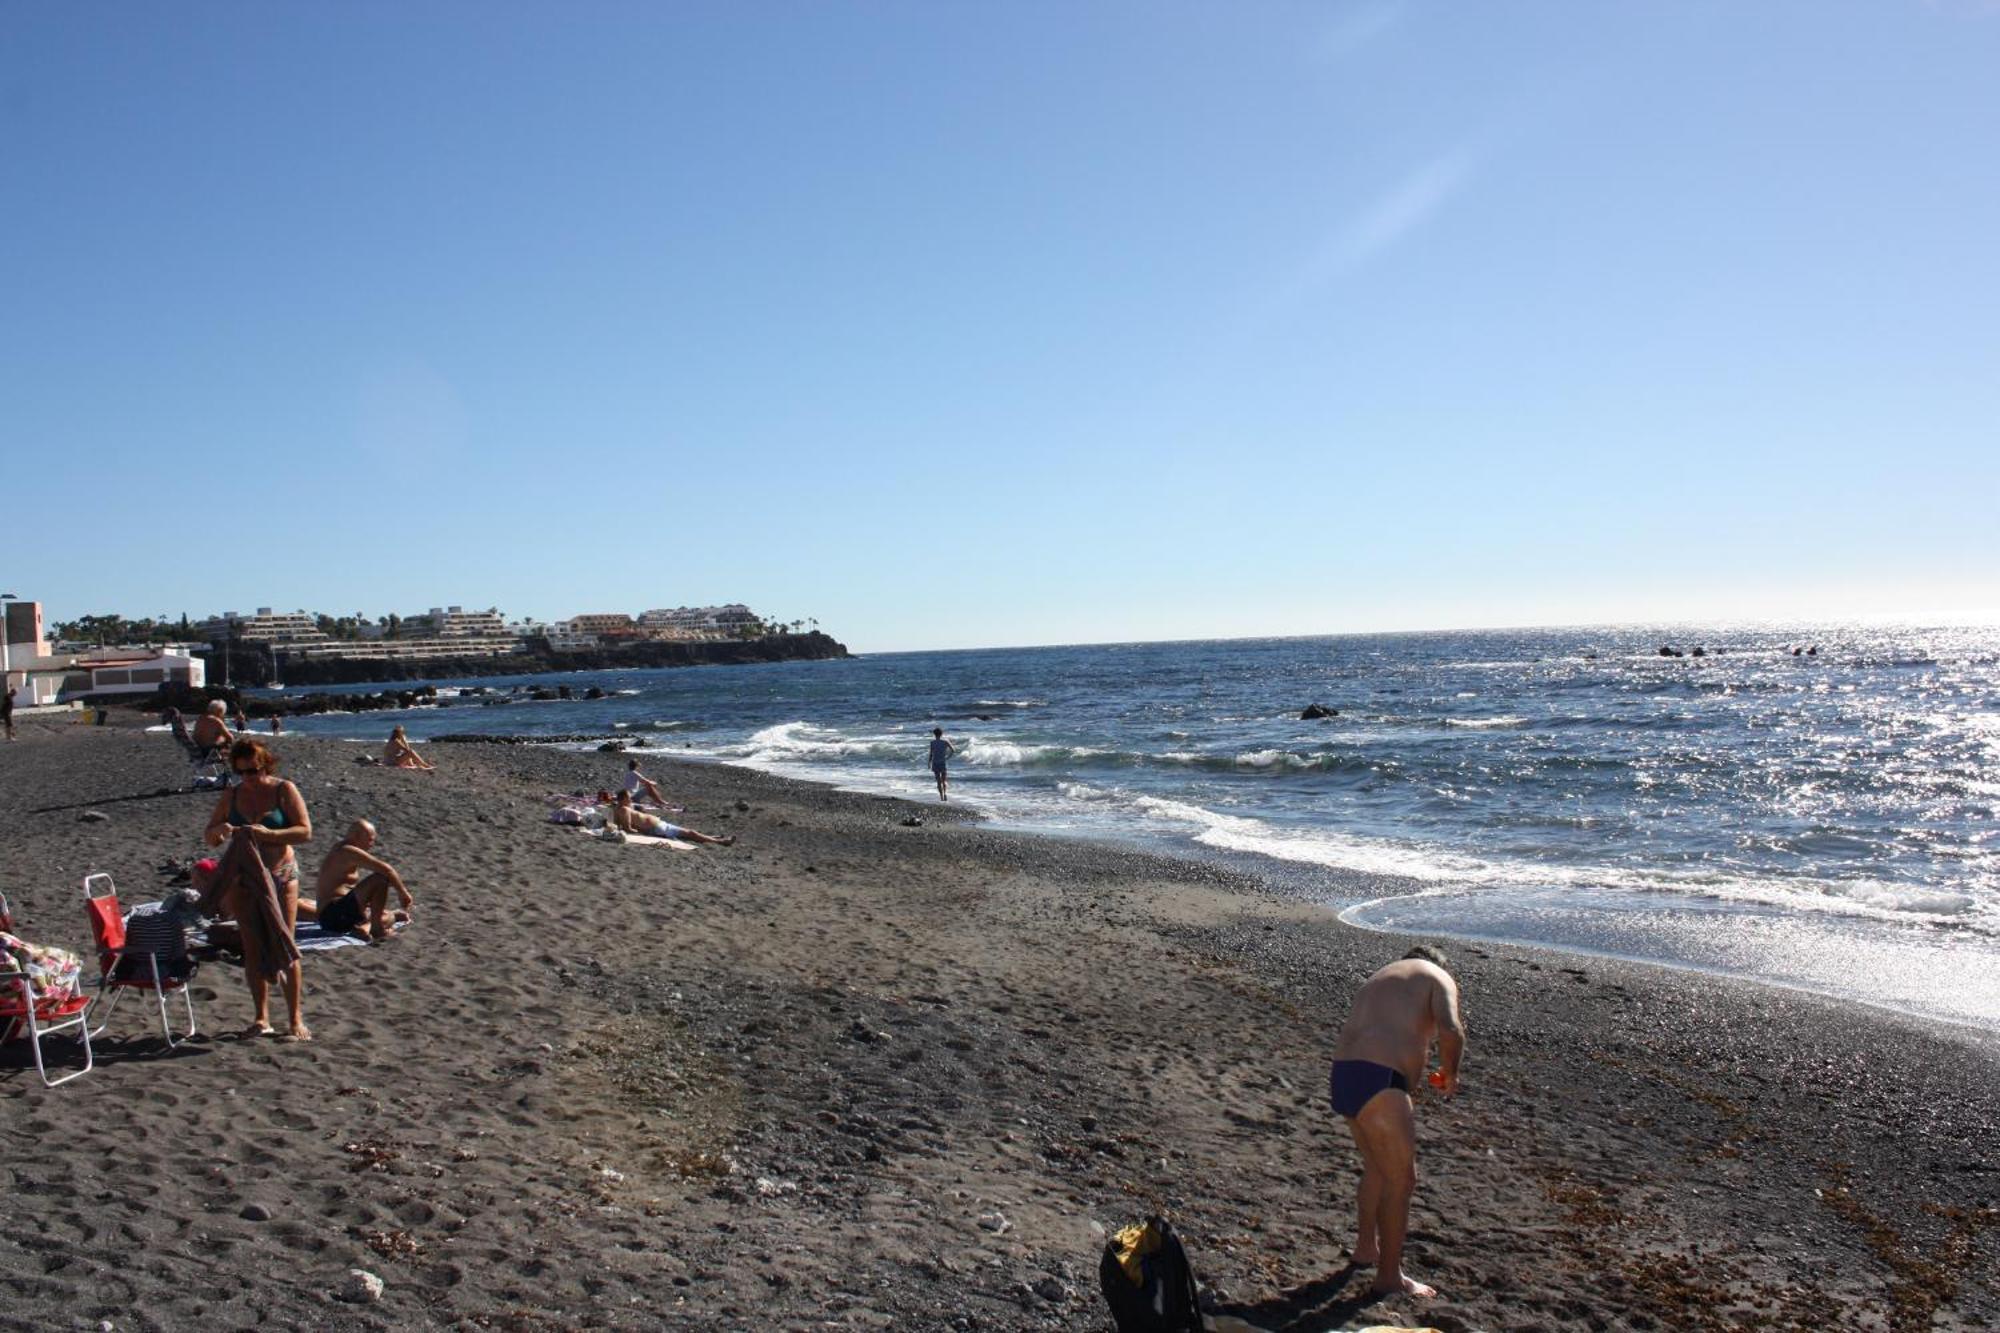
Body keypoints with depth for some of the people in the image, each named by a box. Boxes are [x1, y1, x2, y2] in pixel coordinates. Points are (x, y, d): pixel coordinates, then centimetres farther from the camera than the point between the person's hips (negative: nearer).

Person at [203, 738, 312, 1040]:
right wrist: (220, 830, -15)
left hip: (281, 876, -3)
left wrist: (268, 834, -28)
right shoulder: (232, 796, 5)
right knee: (253, 949, 4)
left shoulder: (284, 790, -6)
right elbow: (208, 839, 9)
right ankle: (262, 1017, 11)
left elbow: (305, 831, -14)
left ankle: (296, 1018, 2)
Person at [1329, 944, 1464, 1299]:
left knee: (1376, 1166, 27)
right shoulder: (1438, 978, 7)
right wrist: (1450, 1073, 6)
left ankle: (1367, 1245, 42)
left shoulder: (1378, 980, 31)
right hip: (1379, 1081, -8)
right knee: (1401, 1178, 4)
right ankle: (1389, 1276, 11)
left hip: (1342, 1074, 8)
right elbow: (1451, 1030, -12)